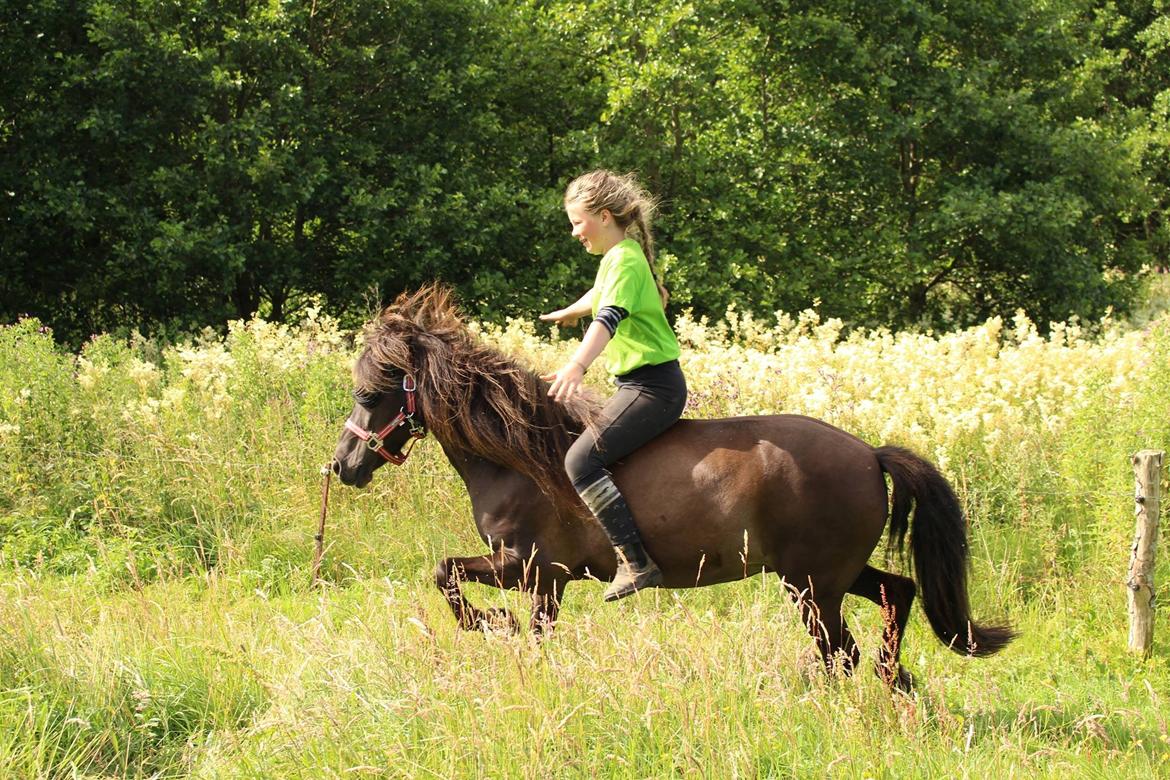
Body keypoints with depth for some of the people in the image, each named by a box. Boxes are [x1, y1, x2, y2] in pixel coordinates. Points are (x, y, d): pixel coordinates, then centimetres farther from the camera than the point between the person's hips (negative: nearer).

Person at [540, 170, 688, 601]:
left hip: (651, 386, -11)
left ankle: (636, 562, -28)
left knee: (581, 460, -22)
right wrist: (568, 312, 61)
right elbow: (600, 294, 40)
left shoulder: (624, 261, -15)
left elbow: (609, 317, -33)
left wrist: (577, 366, -49)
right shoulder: (616, 258, 15)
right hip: (646, 384, 11)